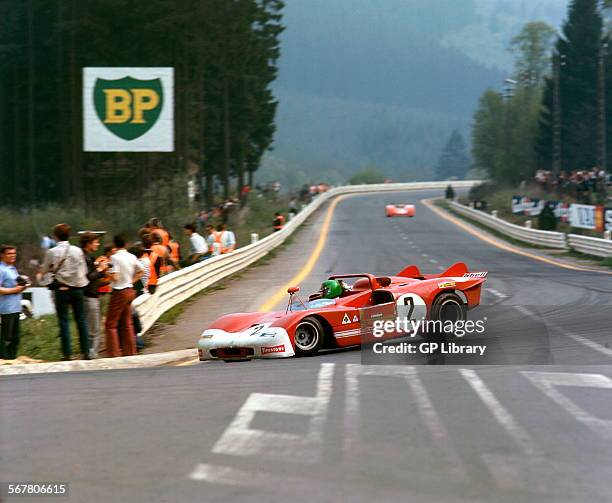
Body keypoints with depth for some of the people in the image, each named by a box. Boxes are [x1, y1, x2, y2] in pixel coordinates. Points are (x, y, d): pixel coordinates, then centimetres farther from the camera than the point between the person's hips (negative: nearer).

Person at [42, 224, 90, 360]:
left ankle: (67, 354, 1)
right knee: (81, 320, 8)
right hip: (77, 288, 2)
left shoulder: (52, 252, -8)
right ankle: (86, 352, 7)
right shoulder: (77, 251, -2)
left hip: (61, 289, -2)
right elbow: (84, 270, 3)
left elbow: (45, 270, 3)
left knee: (64, 322, 3)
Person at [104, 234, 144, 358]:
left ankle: (114, 353, -6)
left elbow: (115, 277, -22)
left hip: (119, 292, -7)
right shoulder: (132, 257, 5)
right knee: (127, 323, 16)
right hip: (130, 291, 7)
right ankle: (129, 351, 19)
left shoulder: (115, 257, -16)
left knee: (111, 324, -1)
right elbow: (141, 271, 16)